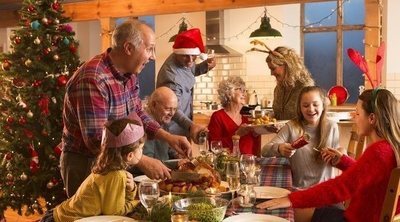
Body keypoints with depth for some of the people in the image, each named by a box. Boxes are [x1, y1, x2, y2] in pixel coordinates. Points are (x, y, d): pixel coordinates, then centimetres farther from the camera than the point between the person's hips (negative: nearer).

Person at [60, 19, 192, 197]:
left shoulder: (129, 74, 1)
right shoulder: (93, 80, -28)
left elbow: (137, 114, 13)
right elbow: (96, 141, -31)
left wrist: (168, 137, -1)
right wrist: (143, 162, -30)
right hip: (85, 164, -8)